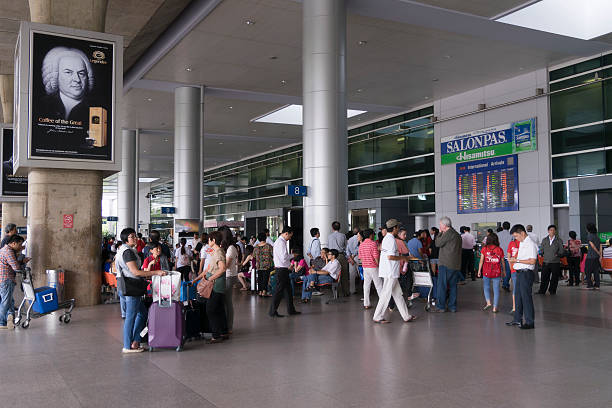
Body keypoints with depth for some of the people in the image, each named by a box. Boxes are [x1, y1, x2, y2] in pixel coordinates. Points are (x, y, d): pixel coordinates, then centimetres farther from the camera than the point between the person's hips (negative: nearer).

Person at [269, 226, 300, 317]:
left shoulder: (279, 241, 16)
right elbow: (284, 257, -22)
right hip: (282, 269, -11)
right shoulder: (281, 242, -17)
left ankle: (291, 310, 23)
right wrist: (292, 256, -5)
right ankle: (273, 311, 0)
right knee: (279, 290, -5)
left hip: (281, 269, 11)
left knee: (287, 289, 15)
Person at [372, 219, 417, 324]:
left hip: (390, 272, 10)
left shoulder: (386, 238, 15)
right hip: (390, 272, -10)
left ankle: (406, 316, 18)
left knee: (398, 294, 12)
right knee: (386, 294, -3)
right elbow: (390, 257, -24)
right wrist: (402, 258, -10)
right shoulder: (391, 240, -16)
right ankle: (378, 317, 3)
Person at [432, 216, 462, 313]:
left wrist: (440, 233, 1)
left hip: (446, 264, -9)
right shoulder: (457, 234, 15)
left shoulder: (448, 233, -13)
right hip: (456, 265, 9)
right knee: (453, 286, 12)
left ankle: (440, 306, -2)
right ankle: (452, 306, 15)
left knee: (441, 285, -3)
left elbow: (438, 243, -9)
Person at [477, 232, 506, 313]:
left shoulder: (484, 249, -3)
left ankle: (488, 302, -4)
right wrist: (504, 271, 20)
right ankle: (495, 307, 6)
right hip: (497, 272, 1)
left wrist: (479, 270, 5)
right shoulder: (500, 250, 0)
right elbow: (502, 262, 7)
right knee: (496, 289, 6)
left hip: (486, 272, -1)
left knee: (486, 287, 15)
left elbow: (481, 260, -3)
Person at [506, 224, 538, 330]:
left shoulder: (531, 244, -13)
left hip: (526, 273, -9)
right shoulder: (521, 243, 16)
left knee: (526, 297, -4)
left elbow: (532, 261, -20)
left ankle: (529, 322, 3)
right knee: (518, 296, 15)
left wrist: (517, 260, -17)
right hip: (519, 272, 9)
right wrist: (514, 260, 7)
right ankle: (517, 319, 25)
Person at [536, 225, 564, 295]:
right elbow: (541, 249, 17)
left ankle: (552, 290, 15)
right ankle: (542, 291, 5)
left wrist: (558, 255, -11)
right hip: (546, 262, 1)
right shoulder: (544, 240, 12)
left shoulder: (559, 241, 5)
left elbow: (561, 251, 4)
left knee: (554, 278, 3)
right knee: (544, 277, -1)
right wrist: (542, 254, 2)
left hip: (555, 262, -1)